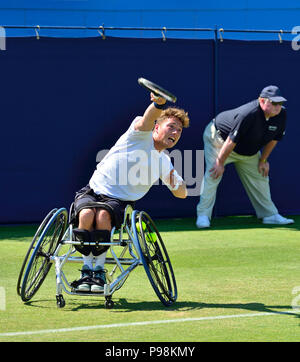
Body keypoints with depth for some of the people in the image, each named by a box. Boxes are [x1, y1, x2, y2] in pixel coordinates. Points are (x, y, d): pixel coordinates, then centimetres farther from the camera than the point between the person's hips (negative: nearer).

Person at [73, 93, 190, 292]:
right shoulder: (141, 135, 0)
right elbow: (147, 120, -24)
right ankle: (87, 270, -25)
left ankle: (99, 270, -23)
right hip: (92, 192, -2)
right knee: (87, 214, -36)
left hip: (119, 202, 2)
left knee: (103, 214, -33)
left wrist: (177, 183, -2)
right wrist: (159, 104, -48)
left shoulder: (164, 163, 15)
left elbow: (182, 193, 24)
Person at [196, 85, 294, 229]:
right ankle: (203, 215, -15)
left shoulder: (281, 115, -18)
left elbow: (273, 139, -1)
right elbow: (231, 141, -32)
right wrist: (220, 163, -25)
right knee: (213, 174, -20)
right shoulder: (248, 115, -40)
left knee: (260, 177, 9)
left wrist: (263, 161, 4)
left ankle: (270, 215, 21)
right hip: (218, 138, -7)